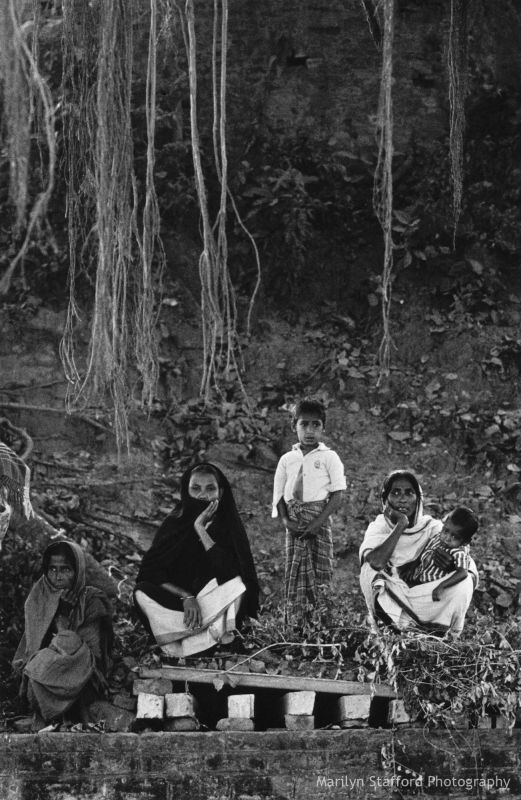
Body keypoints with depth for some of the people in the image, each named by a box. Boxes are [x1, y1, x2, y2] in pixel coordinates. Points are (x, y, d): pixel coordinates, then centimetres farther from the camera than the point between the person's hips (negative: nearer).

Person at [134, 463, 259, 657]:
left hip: (213, 603, -1)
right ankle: (213, 635, -29)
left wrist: (201, 529, -23)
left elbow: (230, 570, -21)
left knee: (236, 584, -30)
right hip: (176, 601, 1)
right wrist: (186, 597, -24)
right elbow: (152, 571, -9)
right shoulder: (175, 523, -2)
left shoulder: (229, 525, -5)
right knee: (142, 592, -27)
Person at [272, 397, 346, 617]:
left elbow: (337, 496, -3)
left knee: (320, 571, -6)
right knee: (294, 574, 1)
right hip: (294, 524, 3)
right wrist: (286, 521, -6)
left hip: (319, 519, -3)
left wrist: (317, 523, -13)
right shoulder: (287, 459, 11)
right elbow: (279, 495, 11)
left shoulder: (329, 457, 2)